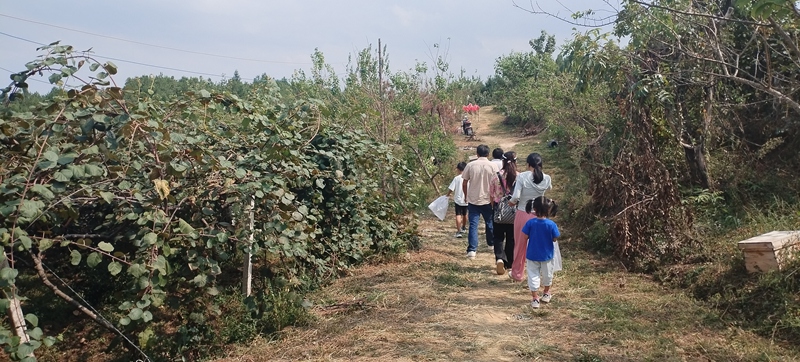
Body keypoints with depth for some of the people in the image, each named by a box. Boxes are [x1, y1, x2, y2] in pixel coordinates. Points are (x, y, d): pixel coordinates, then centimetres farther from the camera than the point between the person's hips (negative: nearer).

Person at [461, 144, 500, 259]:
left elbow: (464, 183, 0)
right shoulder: (493, 166, -5)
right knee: (490, 223, 19)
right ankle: (492, 243, 37)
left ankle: (472, 250, -7)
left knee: (473, 225, 0)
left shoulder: (470, 165, -4)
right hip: (488, 200, 1)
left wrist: (467, 196, 15)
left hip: (473, 199, 0)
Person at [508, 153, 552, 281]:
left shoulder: (522, 177, -14)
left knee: (520, 245, 14)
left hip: (522, 214, -2)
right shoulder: (546, 178, -5)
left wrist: (512, 202, 1)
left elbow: (515, 196, -21)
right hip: (538, 216, 2)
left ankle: (517, 274, 27)